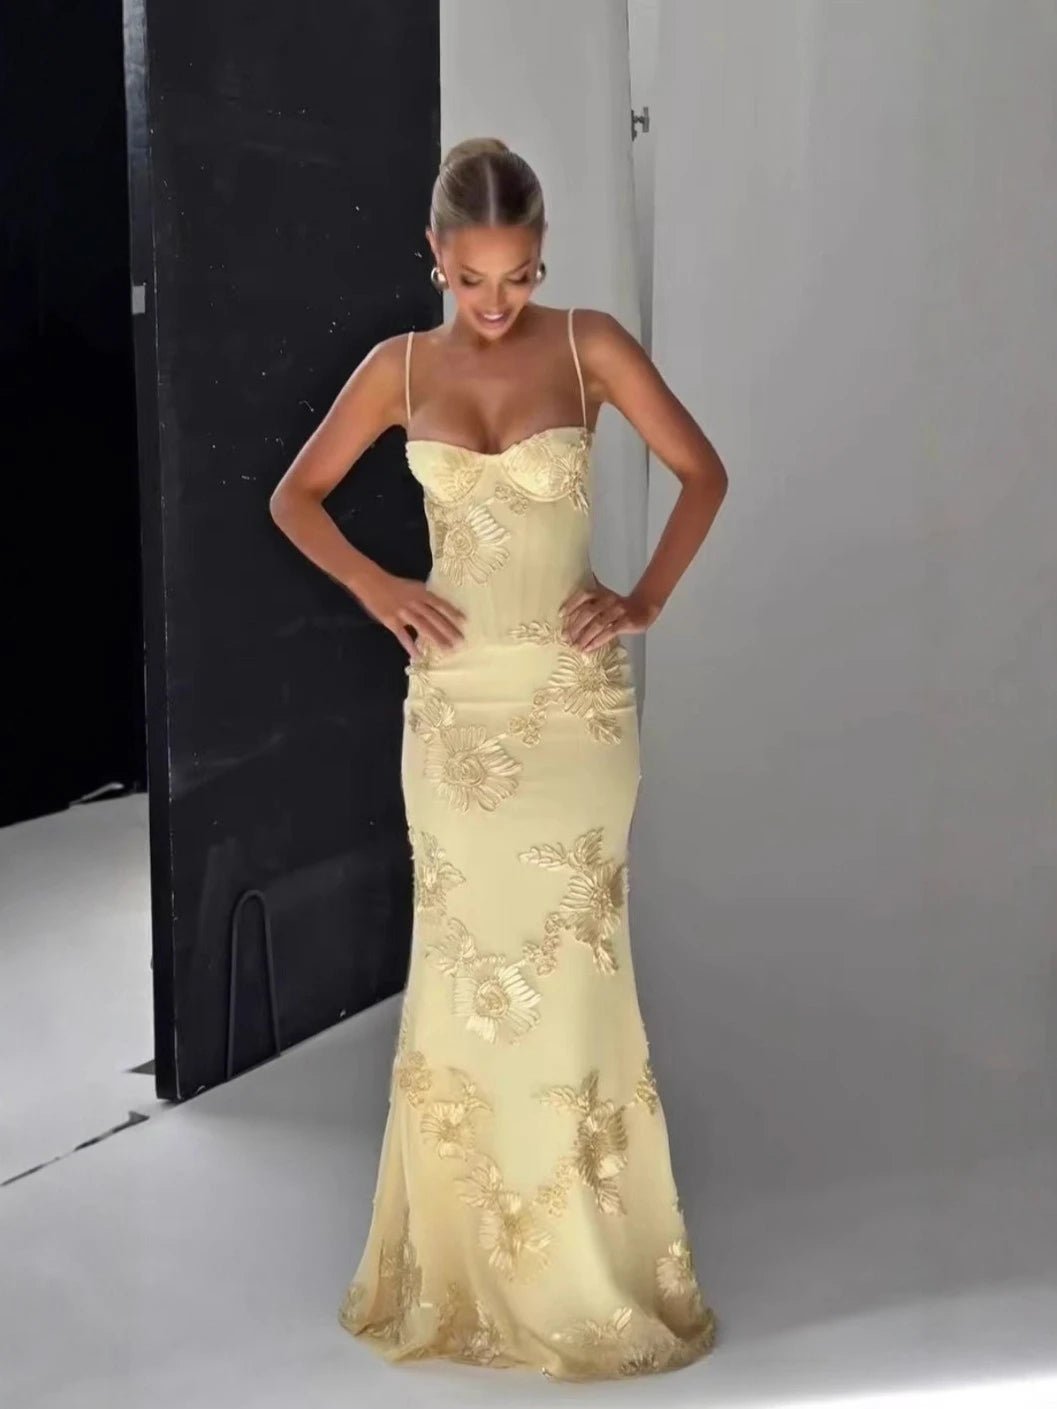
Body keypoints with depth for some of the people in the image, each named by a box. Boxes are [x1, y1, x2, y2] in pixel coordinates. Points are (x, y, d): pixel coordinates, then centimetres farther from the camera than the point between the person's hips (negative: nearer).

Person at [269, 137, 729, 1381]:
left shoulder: (590, 345, -1)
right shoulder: (400, 366, 4)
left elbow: (703, 473, 5)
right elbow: (295, 497, 12)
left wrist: (645, 600, -4)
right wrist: (382, 594, -2)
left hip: (573, 701, -1)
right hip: (454, 705, 2)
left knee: (569, 967, 0)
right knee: (463, 972, 6)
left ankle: (589, 1265, 16)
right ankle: (467, 1261, 22)